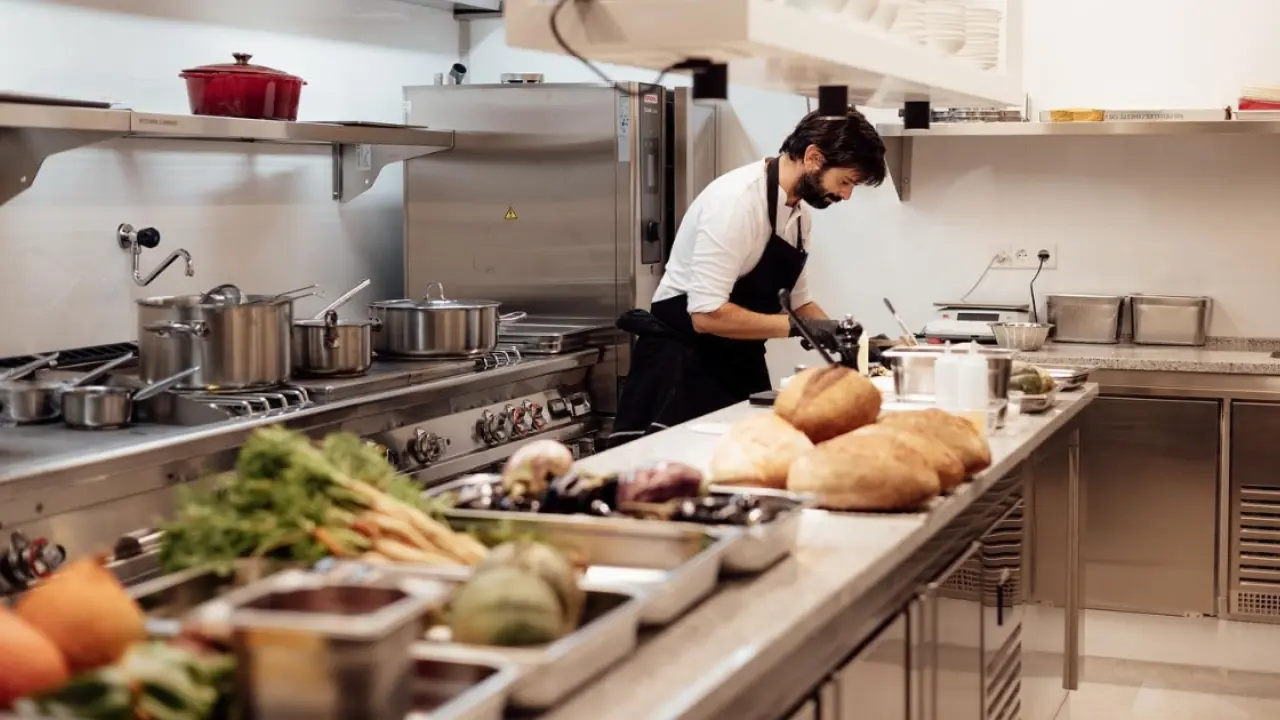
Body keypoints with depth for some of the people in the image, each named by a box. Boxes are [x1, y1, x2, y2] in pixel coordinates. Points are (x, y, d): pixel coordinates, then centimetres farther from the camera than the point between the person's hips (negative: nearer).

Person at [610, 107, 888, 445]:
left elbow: (796, 298, 16)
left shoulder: (799, 209, 4)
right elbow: (708, 315, -27)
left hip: (740, 363, 8)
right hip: (683, 363, -8)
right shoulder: (738, 200, -23)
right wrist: (797, 326, -23)